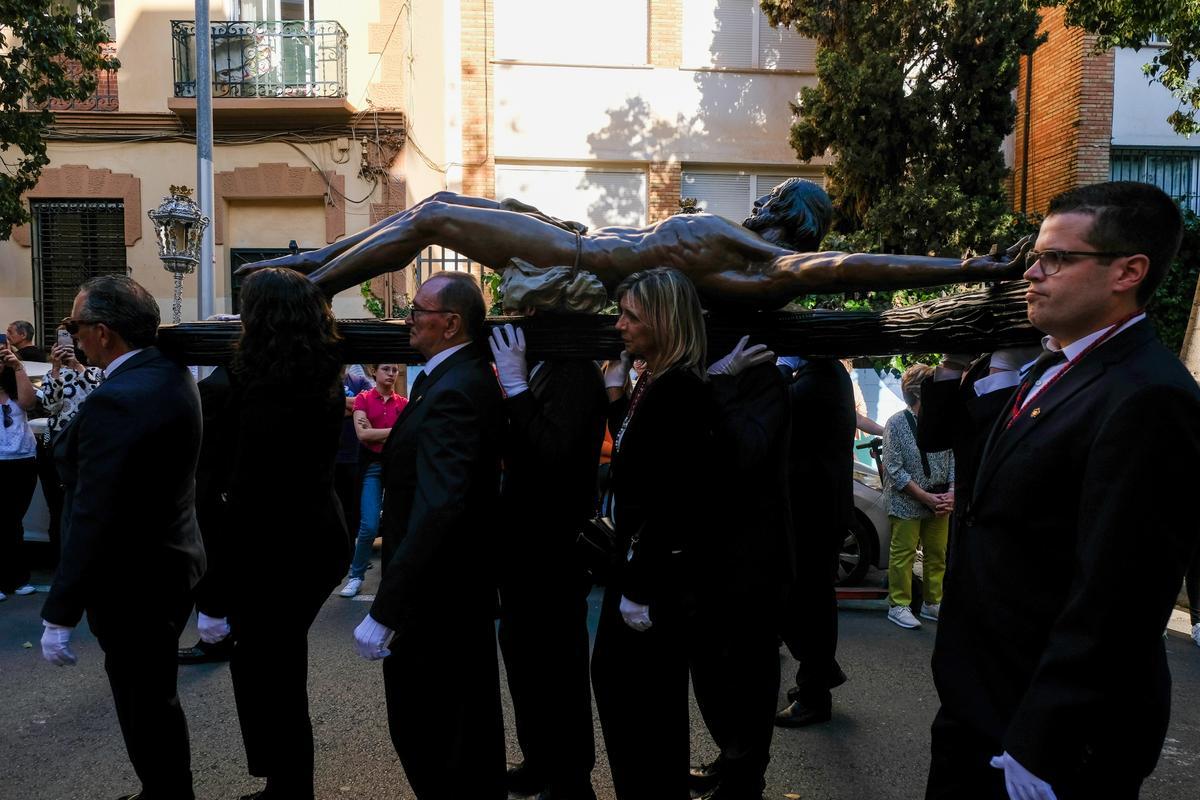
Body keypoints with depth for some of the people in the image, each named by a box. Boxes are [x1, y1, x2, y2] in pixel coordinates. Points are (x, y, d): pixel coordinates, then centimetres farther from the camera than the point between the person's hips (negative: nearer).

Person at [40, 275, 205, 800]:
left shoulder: (115, 402, -27)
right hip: (171, 561, 10)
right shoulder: (172, 372, 1)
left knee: (145, 702, 8)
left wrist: (59, 615, -18)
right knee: (153, 693, 24)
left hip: (134, 581, -10)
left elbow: (92, 518, -26)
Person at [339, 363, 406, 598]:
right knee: (369, 526, -9)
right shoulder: (363, 398, 2)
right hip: (372, 465, -2)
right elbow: (362, 434, -9)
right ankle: (356, 576, 8)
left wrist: (376, 434, -9)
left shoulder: (404, 403, 7)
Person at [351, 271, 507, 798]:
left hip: (433, 596, -10)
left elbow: (436, 509, -32)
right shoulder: (473, 375, 7)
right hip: (470, 584, 10)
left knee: (422, 733, 6)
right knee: (473, 723, 23)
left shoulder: (451, 393, -24)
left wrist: (384, 612, -31)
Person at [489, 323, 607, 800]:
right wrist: (511, 385, -3)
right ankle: (540, 761, 40)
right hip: (524, 545, 9)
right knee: (524, 657, 21)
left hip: (555, 550, -9)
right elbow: (515, 449, 8)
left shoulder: (577, 373, -18)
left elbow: (555, 451, -29)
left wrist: (515, 386, -23)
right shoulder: (539, 371, 7)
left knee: (558, 667, 7)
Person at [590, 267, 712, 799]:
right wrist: (614, 389, 10)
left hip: (659, 568, -10)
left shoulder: (680, 388, -21)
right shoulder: (653, 381, 7)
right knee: (611, 674, 21)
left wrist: (642, 587, -21)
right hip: (635, 555, 10)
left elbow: (674, 499, -24)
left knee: (646, 696, 7)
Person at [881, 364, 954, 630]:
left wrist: (951, 493, -9)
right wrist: (926, 498, -16)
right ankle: (898, 606, 14)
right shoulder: (896, 423, -11)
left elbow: (953, 459, 4)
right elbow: (895, 470, -13)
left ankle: (932, 603, 27)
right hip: (907, 503, -4)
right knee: (903, 556, 2)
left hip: (939, 503, 4)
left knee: (937, 554, 13)